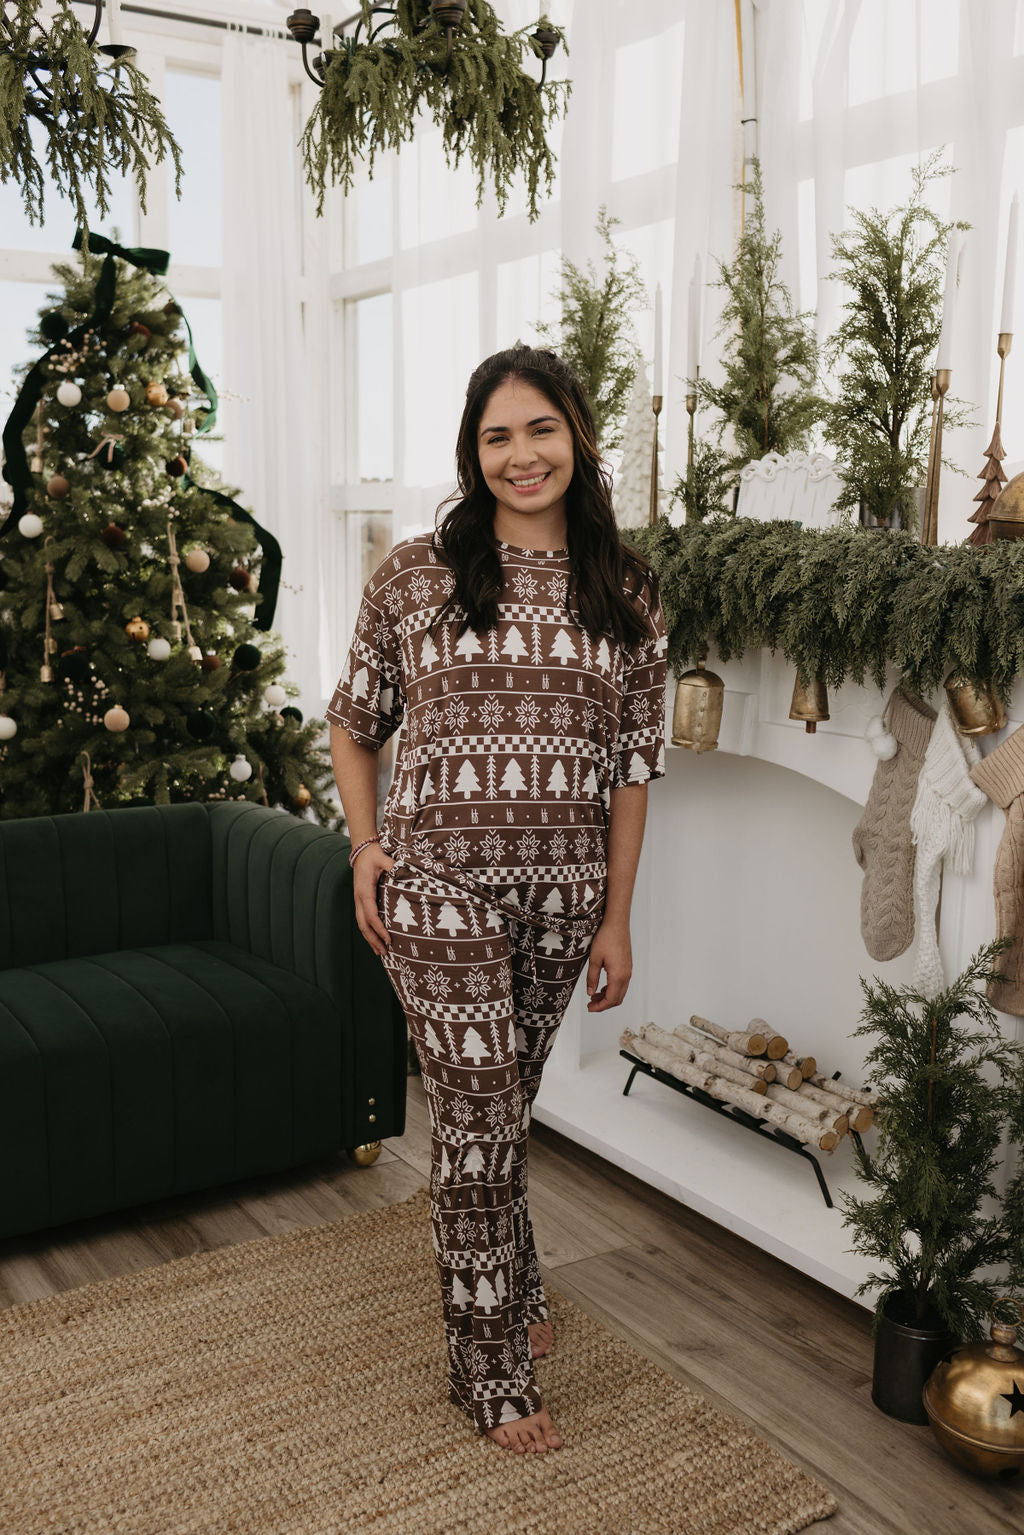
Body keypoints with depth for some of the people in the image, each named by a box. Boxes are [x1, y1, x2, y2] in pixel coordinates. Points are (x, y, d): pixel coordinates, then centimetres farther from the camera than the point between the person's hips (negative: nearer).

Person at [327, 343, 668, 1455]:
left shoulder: (628, 594, 4)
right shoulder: (413, 573, -2)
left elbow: (633, 766, 5)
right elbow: (352, 722, 9)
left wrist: (616, 917, 3)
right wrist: (366, 845, -2)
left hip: (563, 890, 3)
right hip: (440, 884, -2)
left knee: (505, 1103, 18)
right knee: (477, 1113, 1)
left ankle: (506, 1286, 45)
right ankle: (493, 1369, 20)